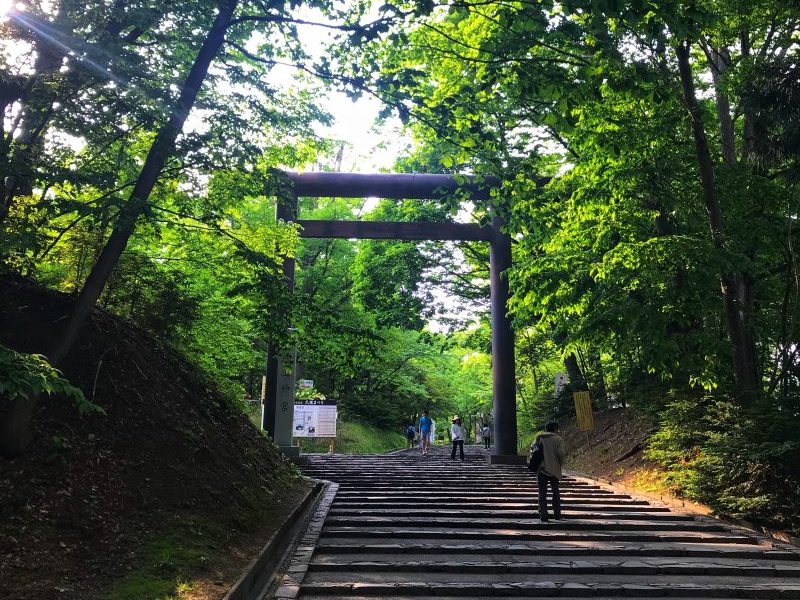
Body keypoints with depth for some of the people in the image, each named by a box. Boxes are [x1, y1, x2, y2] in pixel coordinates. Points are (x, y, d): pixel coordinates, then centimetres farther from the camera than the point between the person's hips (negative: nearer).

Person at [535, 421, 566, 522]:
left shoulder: (539, 438, 5)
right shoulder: (558, 439, -4)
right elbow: (561, 453, -14)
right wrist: (561, 462, 4)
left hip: (541, 469, 1)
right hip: (554, 470, -1)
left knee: (542, 494, 4)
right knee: (556, 492, 16)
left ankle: (543, 516, -1)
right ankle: (557, 515, 19)